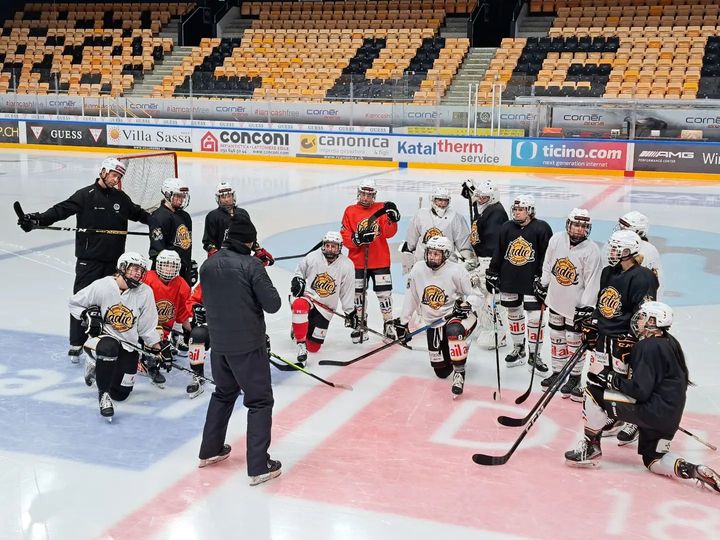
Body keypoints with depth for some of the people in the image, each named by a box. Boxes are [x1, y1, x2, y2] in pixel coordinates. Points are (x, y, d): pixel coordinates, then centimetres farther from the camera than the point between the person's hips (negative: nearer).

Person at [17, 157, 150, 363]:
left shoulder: (121, 198, 11)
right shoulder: (86, 195, -6)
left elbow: (138, 213, 25)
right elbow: (61, 210, -14)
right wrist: (37, 219, -26)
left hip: (112, 260, 5)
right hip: (88, 259, -5)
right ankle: (76, 344, 3)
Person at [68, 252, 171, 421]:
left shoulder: (145, 293, -8)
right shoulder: (101, 286, -13)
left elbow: (147, 328, 0)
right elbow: (75, 302, 2)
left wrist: (161, 349, -3)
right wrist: (87, 315, -14)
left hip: (129, 345, 3)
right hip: (102, 336, -3)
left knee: (120, 394, 3)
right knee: (108, 347, -41)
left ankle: (97, 367, 34)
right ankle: (103, 394, -20)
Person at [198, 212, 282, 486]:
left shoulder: (208, 265, 3)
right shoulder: (251, 265, -16)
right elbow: (272, 304, -15)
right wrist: (265, 284, 3)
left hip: (218, 343, 6)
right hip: (248, 344, -6)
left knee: (223, 393, 25)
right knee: (260, 401, 3)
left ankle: (210, 450, 34)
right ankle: (259, 466, 1)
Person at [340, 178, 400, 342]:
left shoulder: (381, 208, 1)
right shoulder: (350, 211, 2)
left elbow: (388, 233, -8)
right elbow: (345, 236, -2)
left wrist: (392, 218, -25)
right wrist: (357, 239, -19)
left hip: (380, 260, -1)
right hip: (357, 260, 1)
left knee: (384, 292, 1)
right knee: (358, 293, 9)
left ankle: (388, 324, 15)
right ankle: (360, 325, 23)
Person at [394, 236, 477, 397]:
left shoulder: (456, 271, -17)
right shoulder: (418, 269, -5)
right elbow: (412, 297, 8)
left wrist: (466, 304, -28)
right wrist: (403, 321, 11)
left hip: (457, 315, -4)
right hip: (434, 321, 4)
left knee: (454, 330, -43)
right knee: (441, 371, 3)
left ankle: (459, 373, -24)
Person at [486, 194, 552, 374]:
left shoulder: (541, 228, -8)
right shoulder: (506, 228, 4)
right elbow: (498, 253, 11)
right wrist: (492, 274, 10)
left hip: (532, 281, -4)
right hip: (508, 280, 4)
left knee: (535, 317, -3)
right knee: (514, 314, 14)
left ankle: (534, 356, 10)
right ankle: (518, 349, 31)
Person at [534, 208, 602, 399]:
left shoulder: (591, 250, -19)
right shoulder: (556, 239, -7)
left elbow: (592, 282, -17)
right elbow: (548, 265, 9)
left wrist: (585, 308, -19)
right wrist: (542, 285, 12)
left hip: (576, 305, -5)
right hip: (555, 300, 5)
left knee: (574, 341, 5)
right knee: (557, 338, 16)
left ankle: (574, 378, 20)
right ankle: (557, 372, 32)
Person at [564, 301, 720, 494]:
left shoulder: (647, 347, -16)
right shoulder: (670, 342, 12)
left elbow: (640, 391, -22)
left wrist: (606, 375, -15)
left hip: (653, 411, -9)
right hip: (671, 415, 10)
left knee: (596, 393, -10)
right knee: (653, 460, 21)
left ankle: (591, 448, 1)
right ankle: (695, 471, -2)